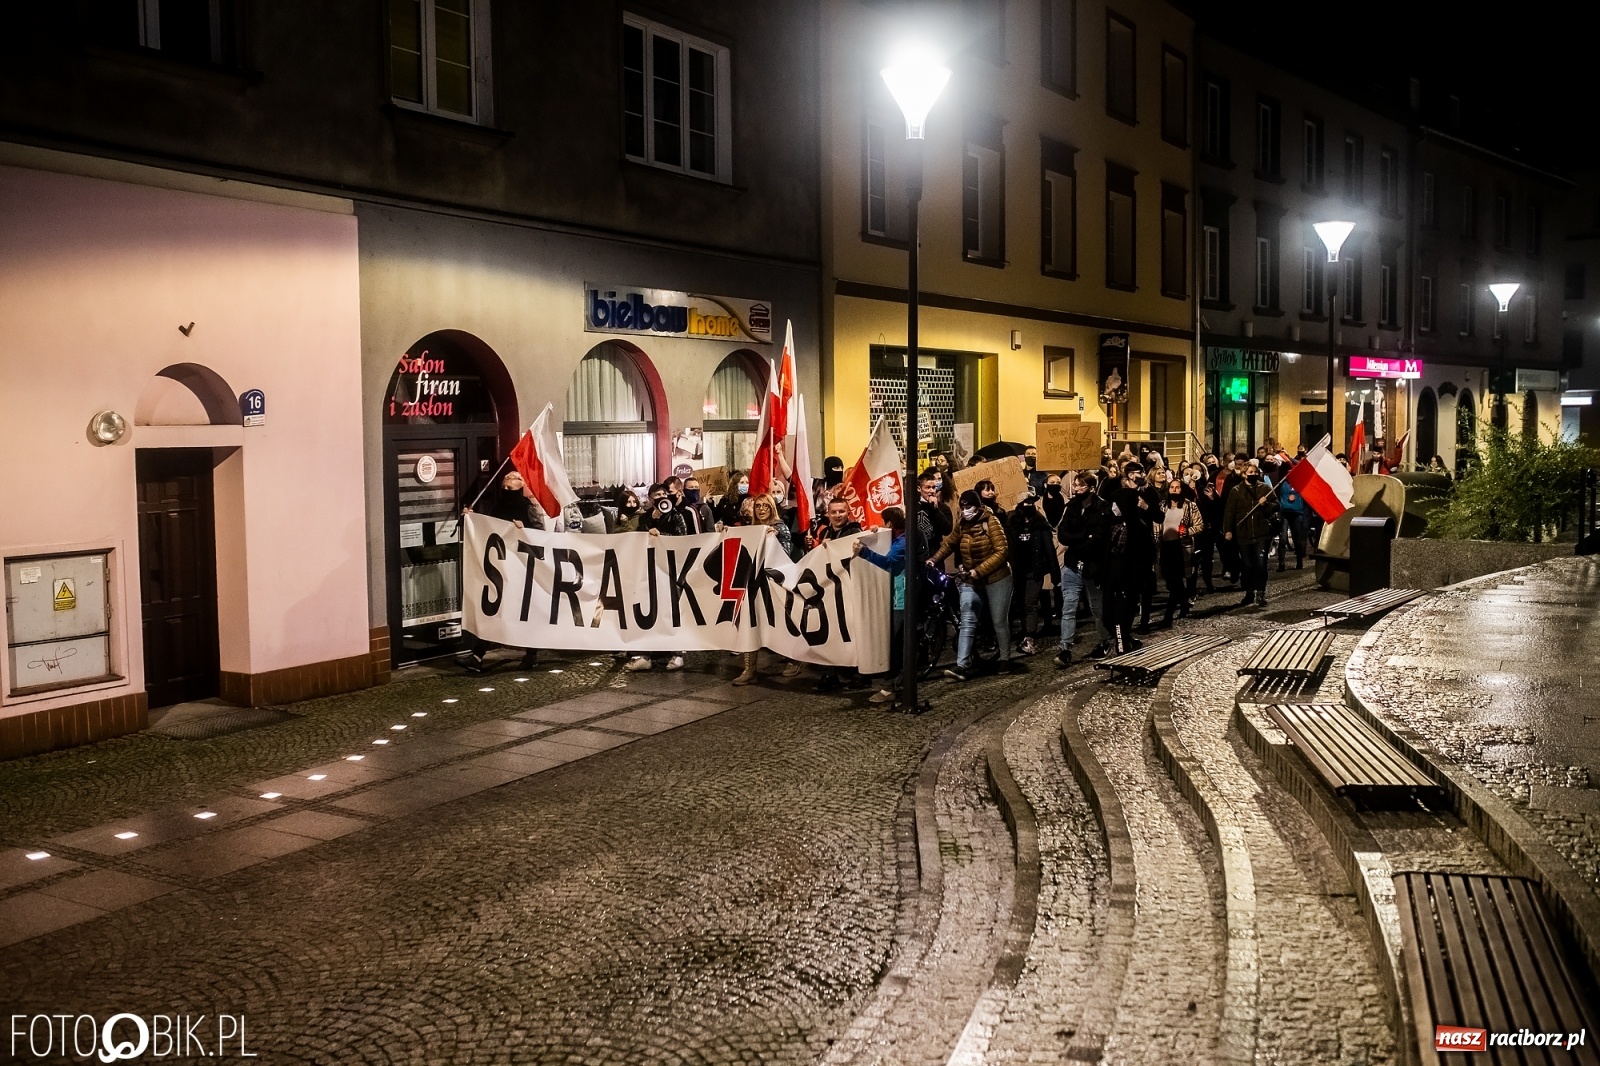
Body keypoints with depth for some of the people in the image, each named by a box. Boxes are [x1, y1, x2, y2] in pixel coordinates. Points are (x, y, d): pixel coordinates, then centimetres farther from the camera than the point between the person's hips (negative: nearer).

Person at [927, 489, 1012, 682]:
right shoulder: (962, 526, 3)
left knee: (999, 622, 7)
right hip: (970, 581, 4)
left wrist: (978, 571, -25)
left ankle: (1005, 659, 26)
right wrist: (934, 560, -7)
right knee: (967, 622, -7)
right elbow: (949, 544, 10)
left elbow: (1001, 552, -20)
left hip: (996, 579, -4)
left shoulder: (991, 522, -14)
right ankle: (962, 666, -13)